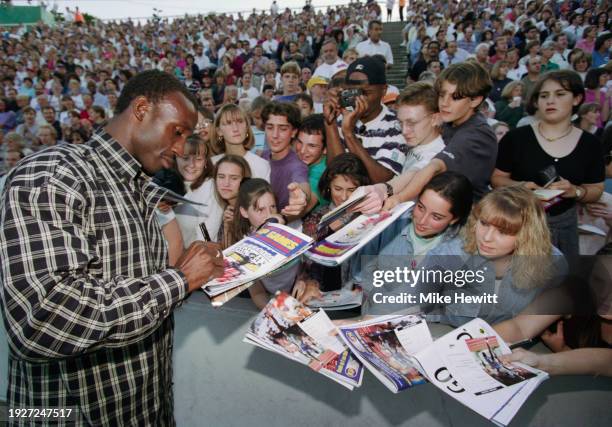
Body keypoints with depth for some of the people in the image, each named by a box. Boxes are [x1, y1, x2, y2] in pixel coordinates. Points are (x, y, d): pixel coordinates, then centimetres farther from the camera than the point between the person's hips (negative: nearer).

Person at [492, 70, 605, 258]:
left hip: (564, 224, 3)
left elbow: (596, 189, 6)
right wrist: (520, 186, -21)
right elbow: (496, 178, -3)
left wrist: (575, 191, -16)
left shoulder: (589, 144, 1)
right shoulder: (516, 137, -7)